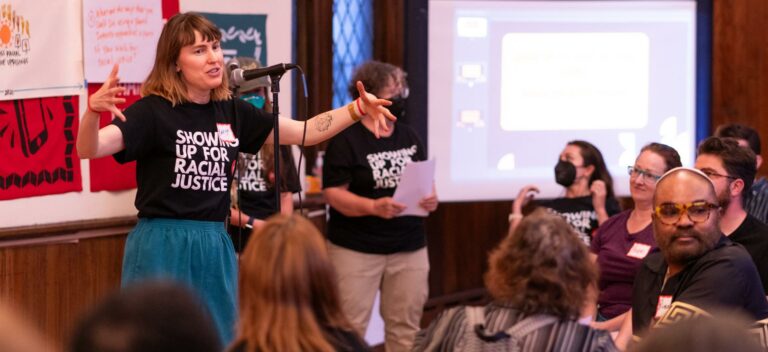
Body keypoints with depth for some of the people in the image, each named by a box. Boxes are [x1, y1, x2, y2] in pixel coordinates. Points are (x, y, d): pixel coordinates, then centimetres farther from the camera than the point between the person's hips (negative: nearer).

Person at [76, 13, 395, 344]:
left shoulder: (232, 111, 8)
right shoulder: (153, 111, -9)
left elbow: (306, 132, 14)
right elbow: (88, 149, -20)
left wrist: (357, 110, 0)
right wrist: (94, 109, -41)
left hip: (215, 248, 6)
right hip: (163, 248, -6)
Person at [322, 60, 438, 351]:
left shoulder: (410, 137, 11)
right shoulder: (346, 139, -8)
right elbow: (333, 193, -13)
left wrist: (430, 198, -7)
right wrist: (373, 207, -27)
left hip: (410, 248, 6)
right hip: (356, 249, -6)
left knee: (406, 327, 8)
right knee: (350, 328, -4)